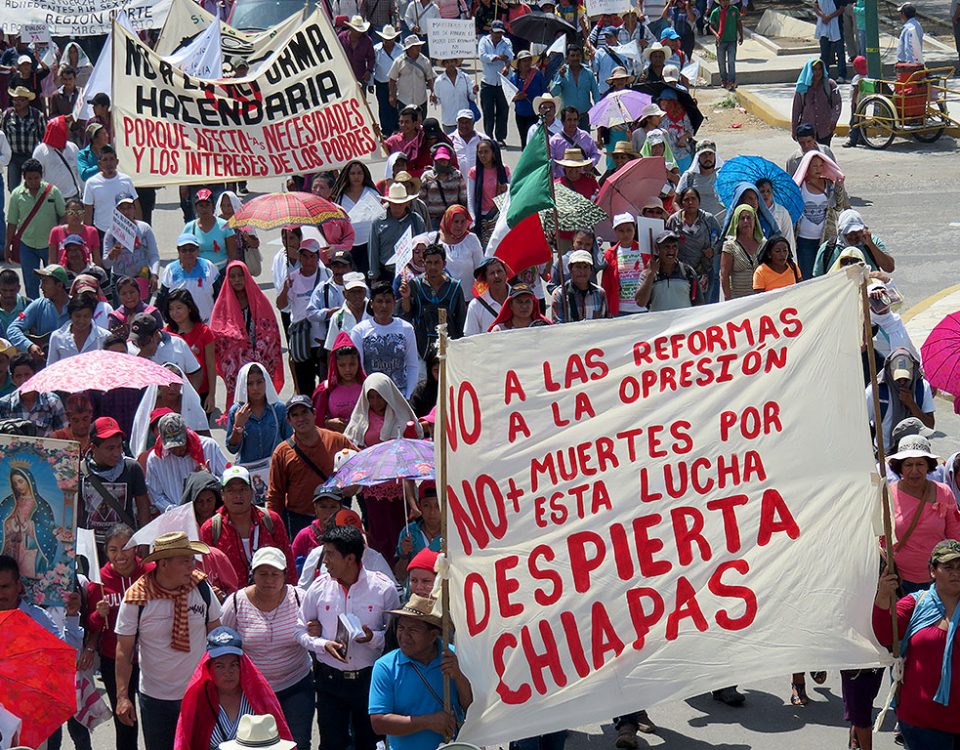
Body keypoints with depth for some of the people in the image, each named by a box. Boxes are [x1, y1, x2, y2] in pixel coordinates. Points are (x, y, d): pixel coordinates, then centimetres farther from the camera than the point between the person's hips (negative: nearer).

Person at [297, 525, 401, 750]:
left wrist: (374, 638, -21)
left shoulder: (383, 587, -7)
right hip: (330, 678, 1)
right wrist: (323, 645, -14)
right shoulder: (319, 587, -2)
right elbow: (301, 631, 5)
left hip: (370, 678, -1)